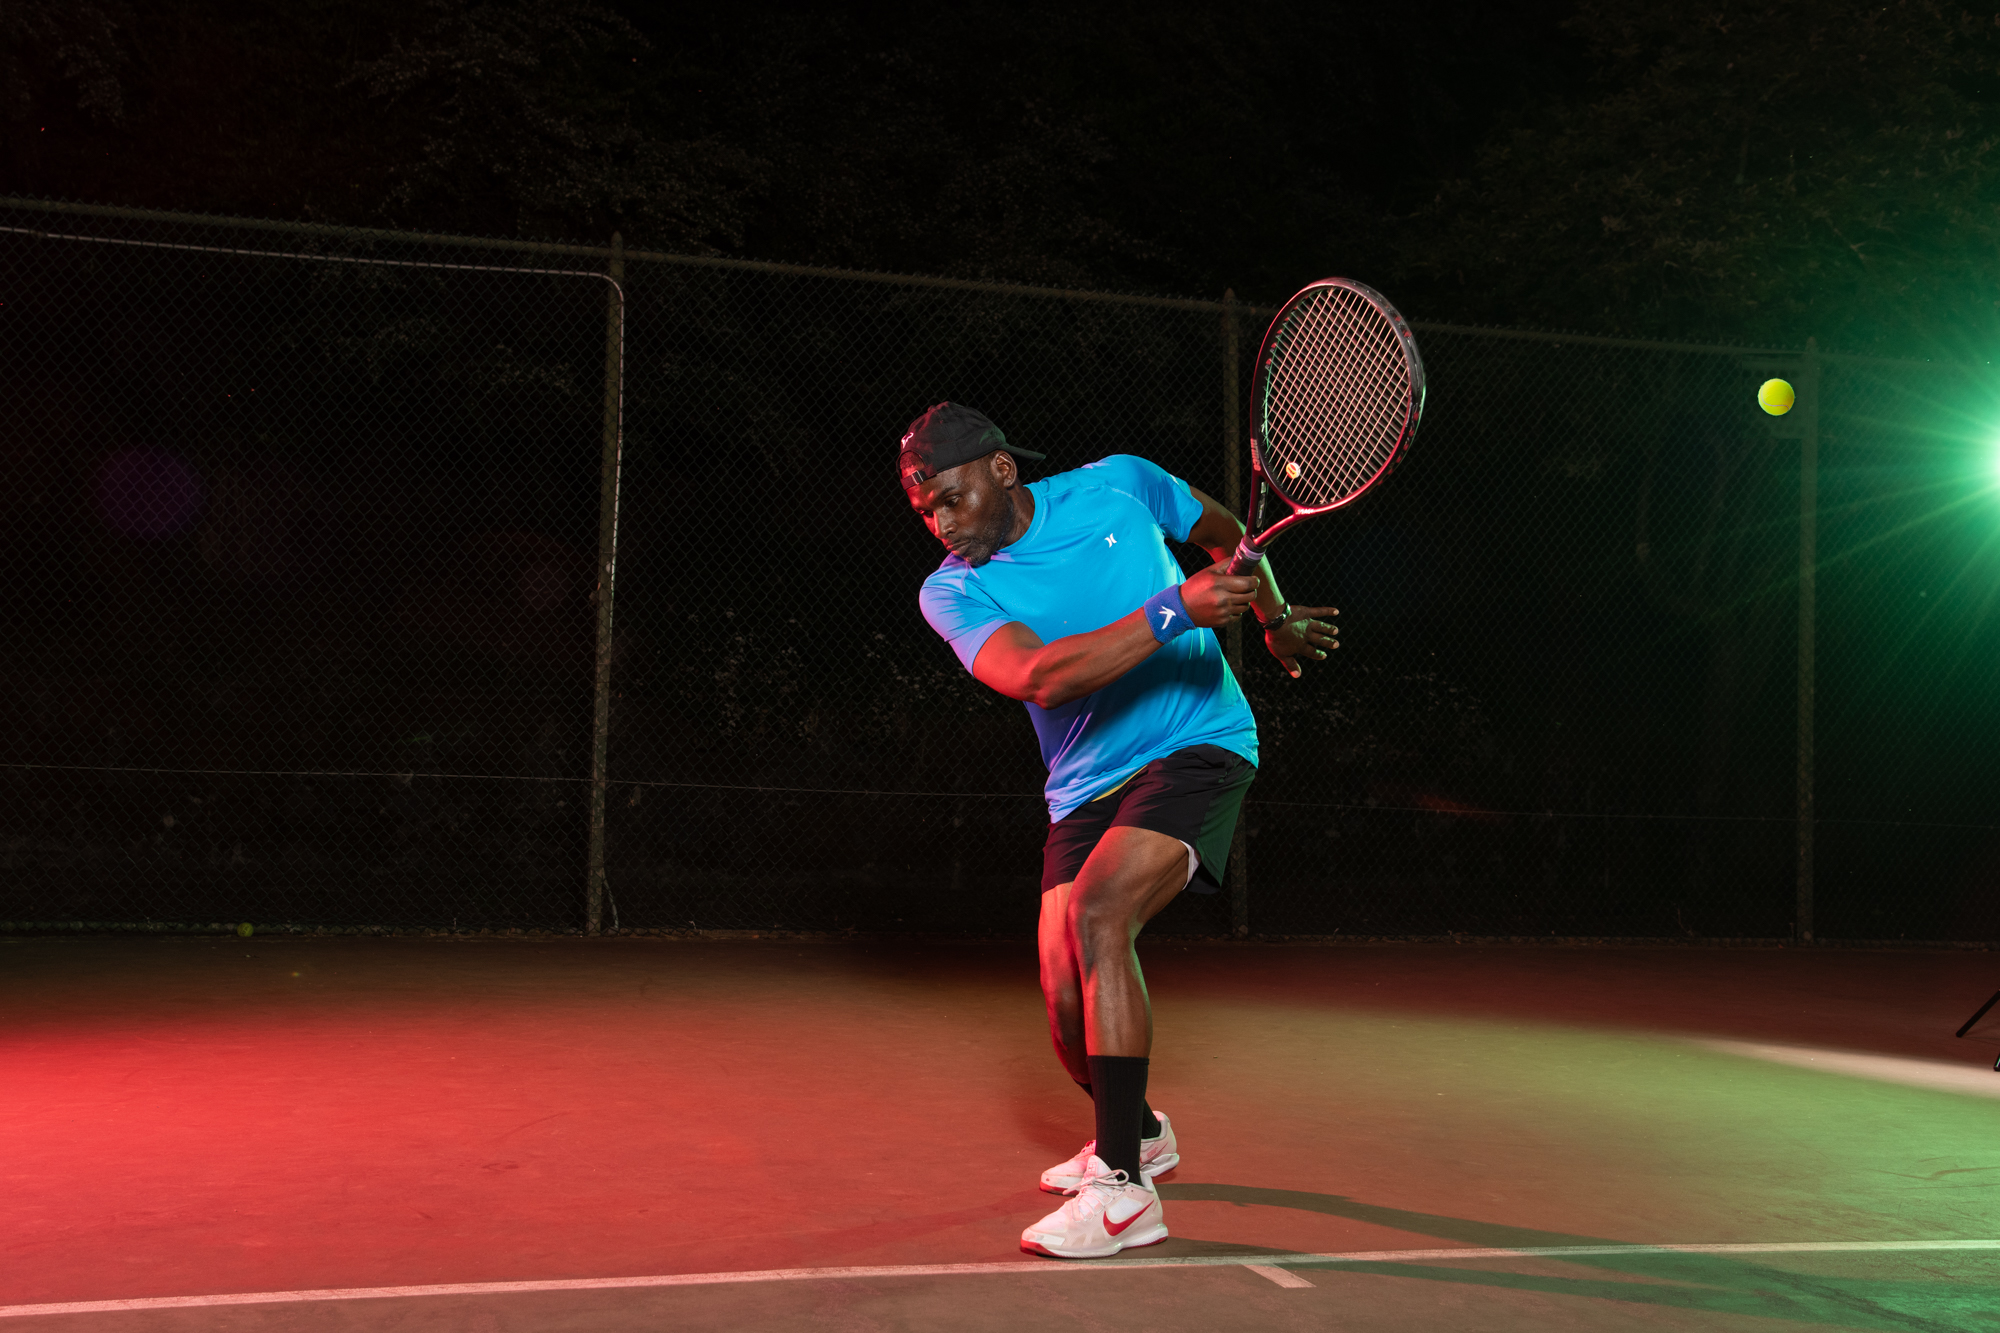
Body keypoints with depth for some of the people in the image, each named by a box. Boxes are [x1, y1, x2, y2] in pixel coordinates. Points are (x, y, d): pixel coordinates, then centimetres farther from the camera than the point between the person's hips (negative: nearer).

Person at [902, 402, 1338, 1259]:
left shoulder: (1120, 485, -2)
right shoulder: (951, 593, -5)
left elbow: (1227, 532, 20)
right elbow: (1038, 676, -26)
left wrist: (1275, 619, 12)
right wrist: (1176, 610, -33)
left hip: (1198, 747, -3)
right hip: (1085, 792, 3)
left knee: (1096, 914, -28)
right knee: (1070, 1007, -2)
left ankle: (1124, 1188, -23)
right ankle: (1136, 1131, 34)